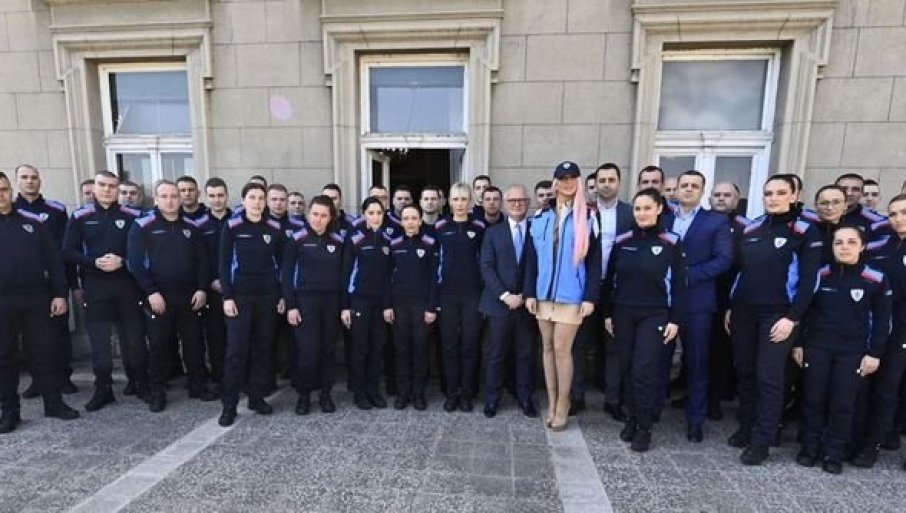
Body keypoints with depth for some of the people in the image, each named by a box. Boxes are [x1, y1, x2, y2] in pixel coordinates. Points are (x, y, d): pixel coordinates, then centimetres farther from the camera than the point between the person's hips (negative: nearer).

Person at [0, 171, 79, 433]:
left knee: (45, 352, 7)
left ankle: (54, 402, 19)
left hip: (37, 298, 1)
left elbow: (54, 259, 5)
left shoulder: (34, 221, 6)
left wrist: (59, 293, -1)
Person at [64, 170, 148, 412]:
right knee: (99, 340, 7)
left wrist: (122, 261, -16)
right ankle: (103, 389, 20)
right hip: (95, 286, 1)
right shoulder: (80, 217, 5)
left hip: (127, 284, -1)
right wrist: (95, 262, -14)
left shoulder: (133, 216, 1)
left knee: (134, 337, 5)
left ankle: (141, 384, 19)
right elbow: (68, 252, 2)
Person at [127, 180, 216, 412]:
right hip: (158, 296, -3)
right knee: (158, 345, 6)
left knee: (194, 342, 9)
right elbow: (134, 262, -7)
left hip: (189, 296, 3)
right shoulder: (142, 226, -2)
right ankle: (157, 392, 20)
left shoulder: (190, 228, 9)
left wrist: (202, 289, -3)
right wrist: (151, 292, -14)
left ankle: (198, 385, 23)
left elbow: (202, 261, 8)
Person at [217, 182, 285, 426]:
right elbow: (224, 264, -3)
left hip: (268, 296, 3)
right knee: (236, 349, -3)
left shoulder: (275, 229, 5)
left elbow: (281, 264, 8)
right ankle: (229, 405, 8)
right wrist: (227, 296, -9)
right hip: (240, 296, -2)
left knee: (263, 348, 8)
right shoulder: (232, 227, -2)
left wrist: (283, 295, 4)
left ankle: (257, 397, 20)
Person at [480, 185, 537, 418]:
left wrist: (526, 295, -8)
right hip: (499, 303, 0)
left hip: (527, 303, 1)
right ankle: (492, 398, 21)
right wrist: (505, 295, -13)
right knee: (496, 354, 8)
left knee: (526, 354, 10)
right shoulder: (493, 233, 5)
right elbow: (486, 268, -3)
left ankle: (525, 398, 25)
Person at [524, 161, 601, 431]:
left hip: (571, 294, -3)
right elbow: (531, 258, 5)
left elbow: (594, 261, -4)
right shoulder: (540, 217, 5)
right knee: (547, 347, 11)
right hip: (544, 292, 4)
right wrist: (530, 292, 0)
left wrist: (590, 297, -10)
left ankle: (563, 405, 18)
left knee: (561, 349, -1)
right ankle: (551, 403, 25)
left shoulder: (587, 218, -3)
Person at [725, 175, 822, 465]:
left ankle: (761, 443, 9)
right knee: (745, 372, 12)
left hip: (778, 315, -4)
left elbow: (808, 280, -7)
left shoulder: (805, 232, -3)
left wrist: (792, 317, -13)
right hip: (743, 311, 4)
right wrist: (728, 307, 9)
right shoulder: (748, 229, 8)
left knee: (768, 378, -2)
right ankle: (746, 427, 27)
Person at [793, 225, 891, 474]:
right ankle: (810, 447, 20)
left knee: (843, 403, 4)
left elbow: (882, 320, 3)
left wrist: (874, 353, -1)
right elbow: (805, 310, 5)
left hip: (853, 351, -1)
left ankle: (834, 454, 18)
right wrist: (799, 343, 4)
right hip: (817, 346, 1)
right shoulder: (819, 274, -1)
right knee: (814, 400, 6)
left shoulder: (876, 280, -3)